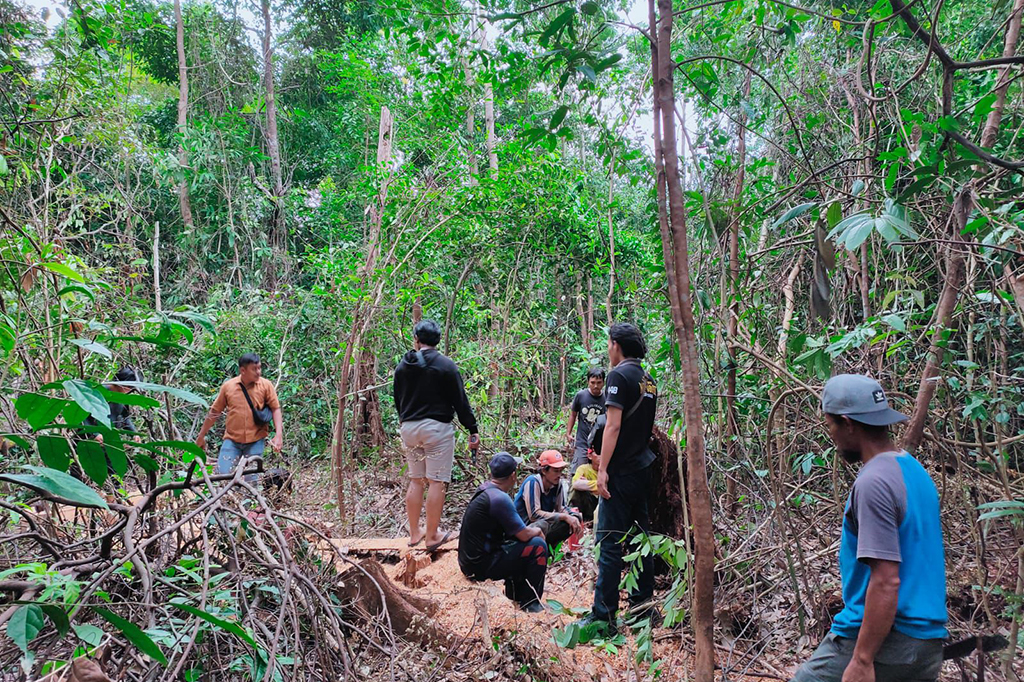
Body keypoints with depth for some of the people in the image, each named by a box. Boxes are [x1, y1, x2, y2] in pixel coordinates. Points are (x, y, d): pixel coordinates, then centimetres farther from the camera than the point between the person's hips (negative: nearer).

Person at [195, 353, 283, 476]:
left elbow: (275, 409, -1)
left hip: (256, 441, -1)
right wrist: (201, 436, 13)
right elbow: (214, 412, 8)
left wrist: (278, 435, -12)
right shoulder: (228, 386, -1)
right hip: (232, 440, 1)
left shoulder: (266, 385, -4)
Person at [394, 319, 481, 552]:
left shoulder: (402, 367, 6)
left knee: (416, 481, 14)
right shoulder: (446, 366, -8)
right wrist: (472, 430, -1)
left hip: (408, 428, 5)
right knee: (436, 482, 0)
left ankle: (414, 533, 21)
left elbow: (398, 401, 13)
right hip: (436, 428, -5)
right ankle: (432, 536, 5)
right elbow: (460, 401, -7)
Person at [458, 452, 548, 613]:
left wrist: (532, 530, 7)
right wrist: (538, 531, 4)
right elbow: (524, 534, -16)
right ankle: (530, 604, 4)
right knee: (538, 546, -9)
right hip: (480, 567, -10)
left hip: (470, 560, 10)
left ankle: (515, 594, 27)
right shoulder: (499, 498, -22)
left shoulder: (484, 490, 7)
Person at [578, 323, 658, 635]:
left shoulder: (619, 375, -12)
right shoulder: (648, 380, 13)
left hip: (622, 472, -9)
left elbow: (613, 425, -19)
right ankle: (643, 606, 22)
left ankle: (604, 615, -3)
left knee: (609, 542, -6)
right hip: (643, 468, 9)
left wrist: (603, 469, -19)